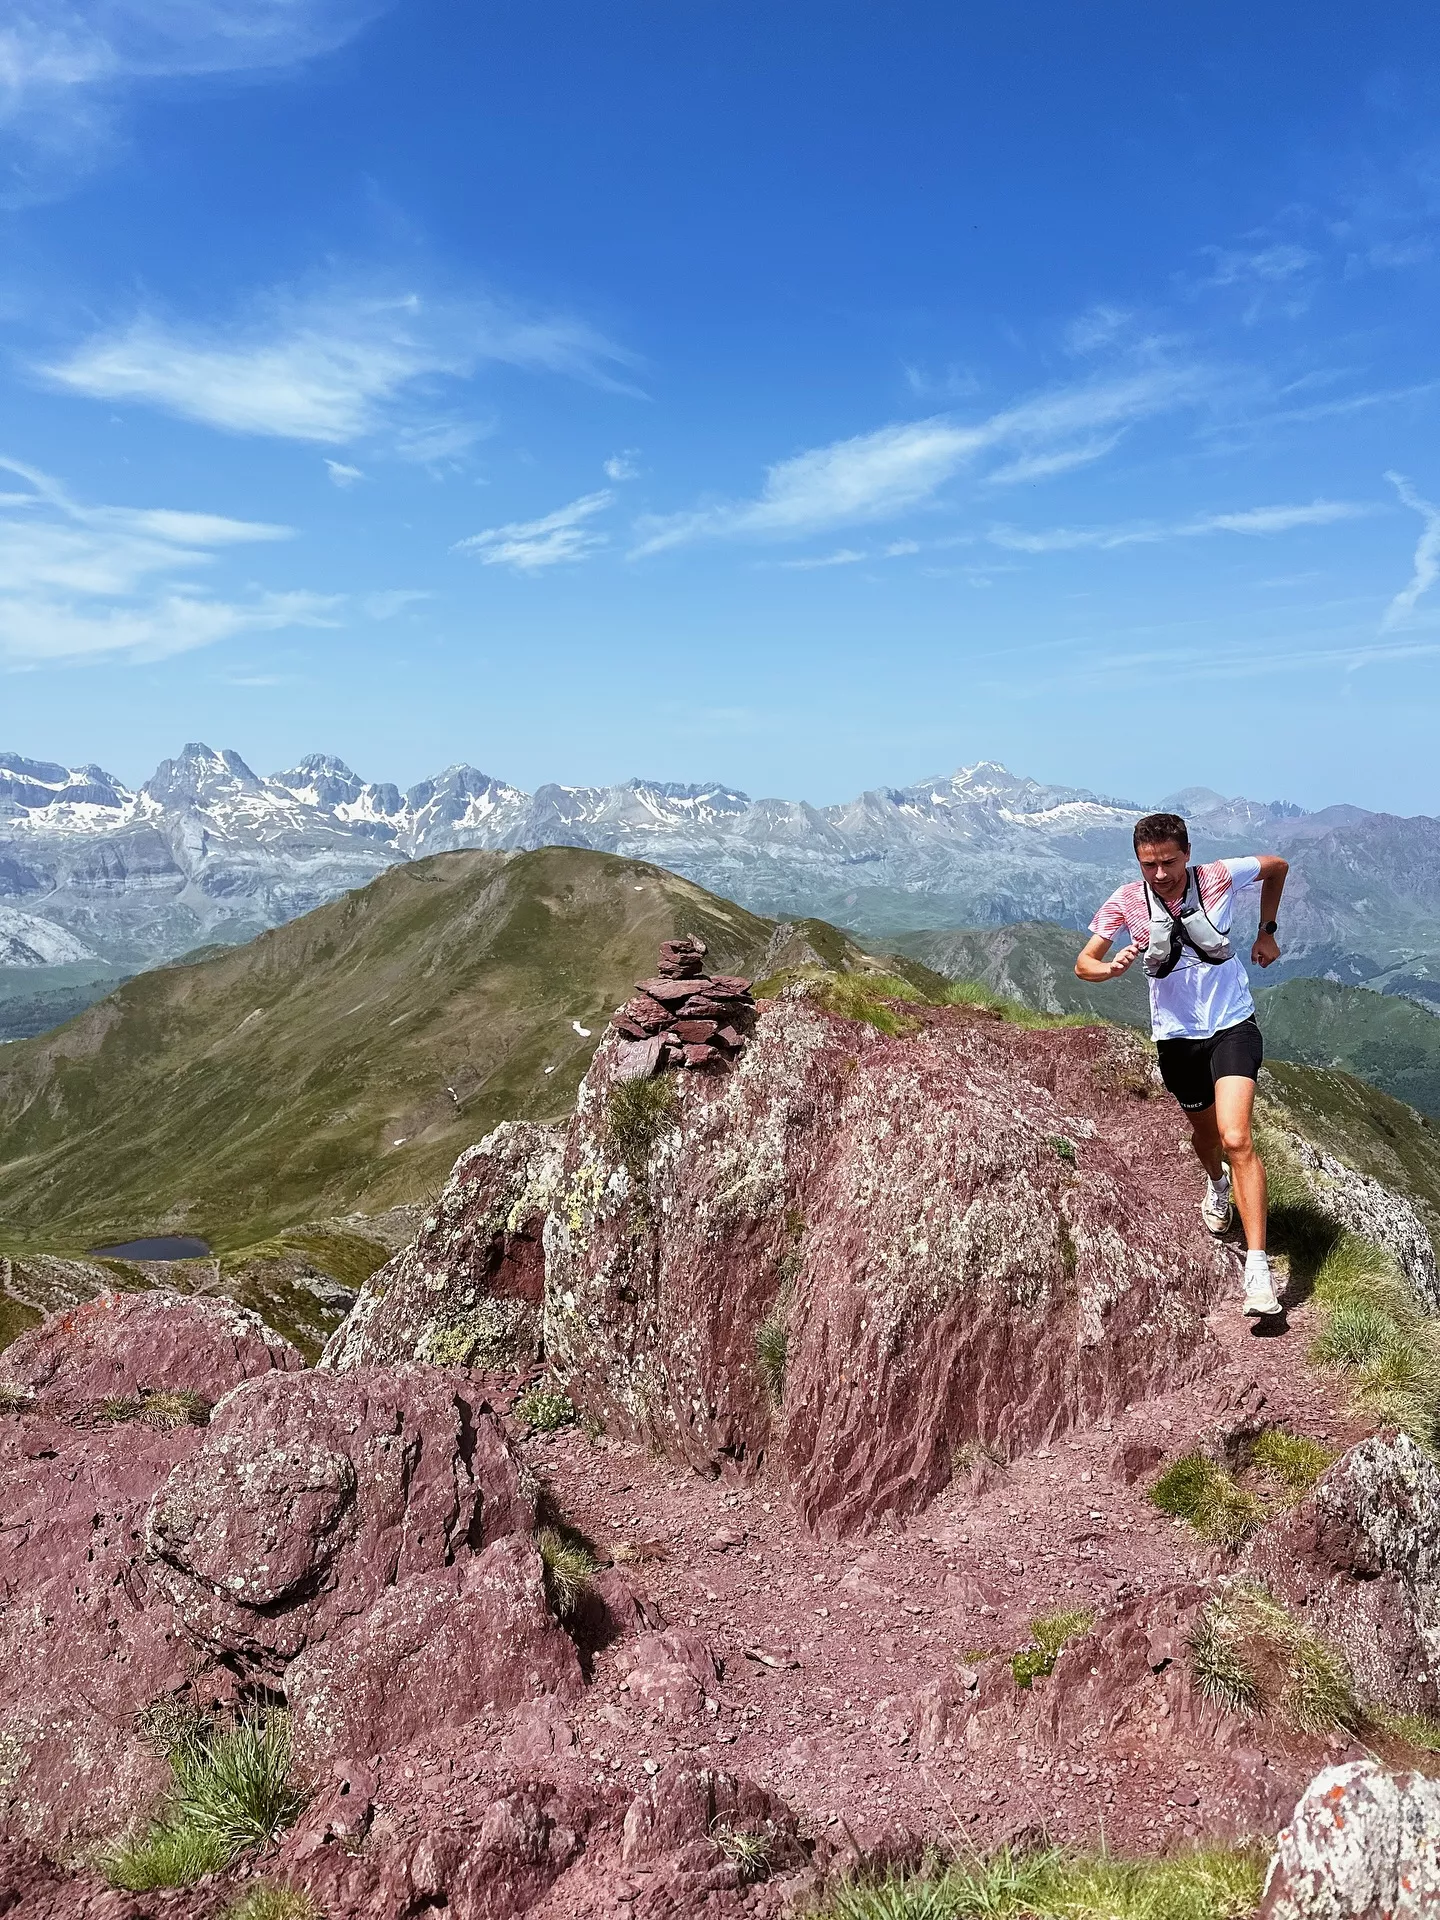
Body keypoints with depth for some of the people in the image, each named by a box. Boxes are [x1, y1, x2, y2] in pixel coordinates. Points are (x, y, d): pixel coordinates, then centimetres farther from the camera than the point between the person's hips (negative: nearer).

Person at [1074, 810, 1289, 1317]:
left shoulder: (1220, 877, -13)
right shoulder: (1127, 901, -11)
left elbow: (1277, 866, 8)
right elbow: (1083, 962, -9)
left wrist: (1267, 931, 6)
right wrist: (1111, 968, -32)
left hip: (1232, 1026, -2)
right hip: (1176, 1034, 3)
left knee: (1235, 1138, -20)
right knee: (1204, 1131, 22)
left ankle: (1258, 1268, -18)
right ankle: (1217, 1185, 61)